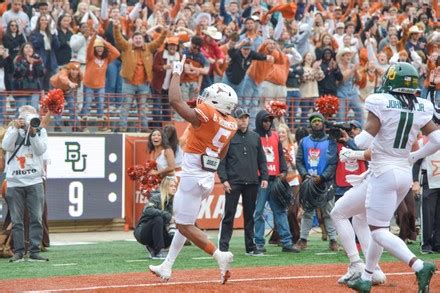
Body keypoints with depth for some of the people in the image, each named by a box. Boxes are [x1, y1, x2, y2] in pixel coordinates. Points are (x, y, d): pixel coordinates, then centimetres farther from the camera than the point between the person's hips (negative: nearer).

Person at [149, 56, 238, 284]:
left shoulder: (205, 114, -18)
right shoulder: (231, 124, 4)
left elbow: (175, 101, -22)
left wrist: (177, 72, -12)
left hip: (193, 176, -9)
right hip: (209, 177, 9)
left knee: (185, 226, -3)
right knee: (183, 221, 20)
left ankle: (219, 255, -14)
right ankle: (167, 267, 26)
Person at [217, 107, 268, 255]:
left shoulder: (255, 137, 14)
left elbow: (262, 159, 16)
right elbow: (221, 160, -3)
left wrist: (264, 177, 6)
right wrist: (224, 179, -11)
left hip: (252, 182, 4)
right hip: (233, 182, -4)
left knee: (250, 215, 9)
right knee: (229, 215, -6)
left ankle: (250, 247, 15)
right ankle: (223, 247, -5)